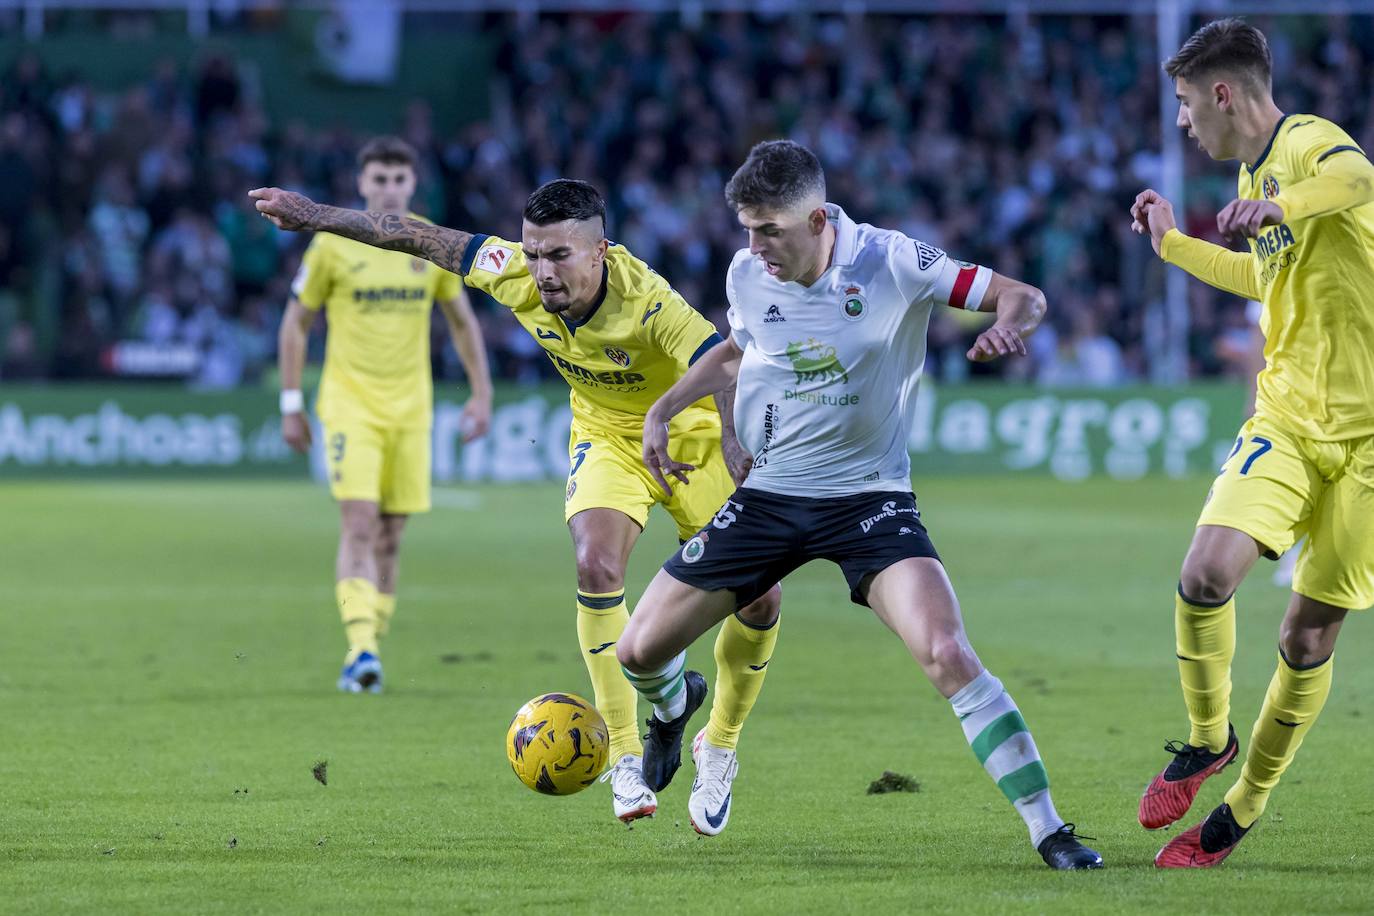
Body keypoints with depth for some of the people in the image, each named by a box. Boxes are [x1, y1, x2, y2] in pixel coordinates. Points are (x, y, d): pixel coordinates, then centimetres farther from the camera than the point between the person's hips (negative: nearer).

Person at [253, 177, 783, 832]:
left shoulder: (649, 303, -36)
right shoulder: (515, 275, -23)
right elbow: (416, 237, -10)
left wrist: (746, 494, -51)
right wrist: (314, 215, -3)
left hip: (692, 435, -3)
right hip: (606, 437, 3)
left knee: (759, 599, -10)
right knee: (596, 565, -25)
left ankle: (719, 750, 14)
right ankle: (626, 758, -15)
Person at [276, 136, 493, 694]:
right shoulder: (334, 244, -4)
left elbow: (462, 321, 16)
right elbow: (296, 323, 3)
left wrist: (481, 393, 9)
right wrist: (291, 406, 1)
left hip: (410, 407, 3)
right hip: (350, 402, -3)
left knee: (390, 535, 6)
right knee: (359, 524, -17)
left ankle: (369, 650, 17)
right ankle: (361, 650, -23)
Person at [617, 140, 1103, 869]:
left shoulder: (889, 263, -16)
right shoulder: (747, 276, -3)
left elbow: (1021, 296, -11)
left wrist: (1008, 325, -34)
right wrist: (663, 409, 13)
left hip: (870, 497, -4)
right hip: (769, 495, 4)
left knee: (948, 655, -26)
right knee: (638, 652, 5)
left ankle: (1048, 830, -19)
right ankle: (673, 708, 45)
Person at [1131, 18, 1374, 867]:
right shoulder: (1255, 172, 14)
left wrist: (1278, 205, -54)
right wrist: (1173, 245, 34)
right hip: (1286, 420, 6)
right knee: (1207, 574, -18)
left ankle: (1242, 808, 19)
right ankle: (1208, 738, 5)